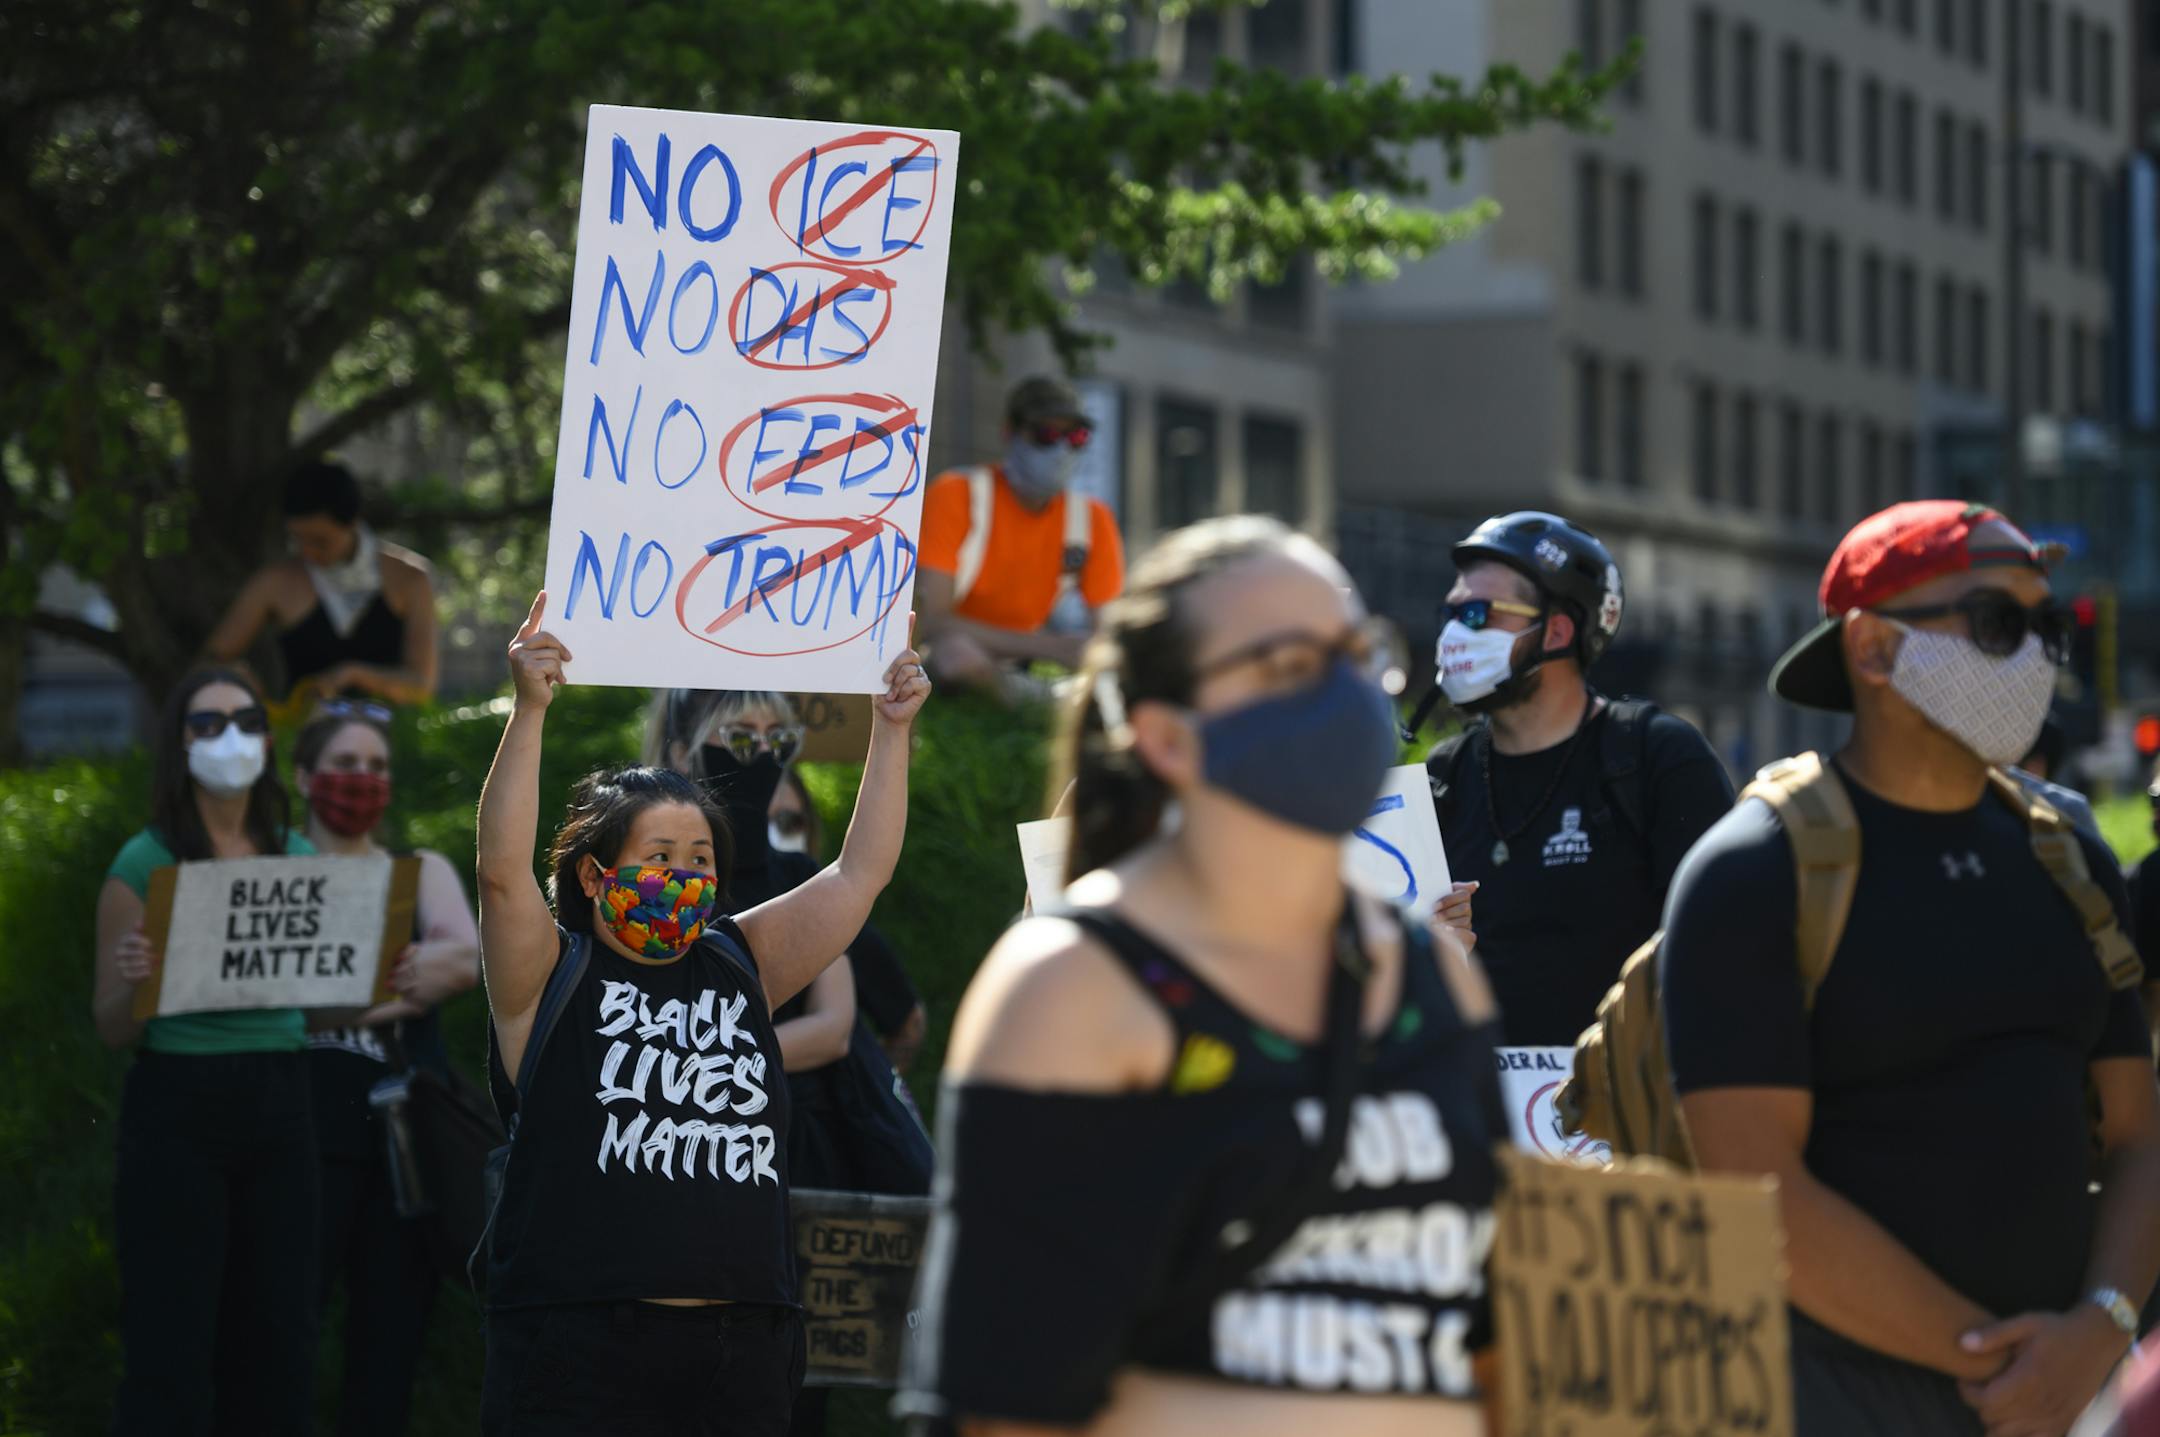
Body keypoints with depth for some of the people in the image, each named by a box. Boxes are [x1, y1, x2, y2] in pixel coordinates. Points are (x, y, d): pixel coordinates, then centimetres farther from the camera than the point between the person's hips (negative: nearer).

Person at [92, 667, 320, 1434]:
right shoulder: (144, 865, -3)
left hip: (281, 1106, 5)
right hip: (178, 1108, -5)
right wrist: (132, 979, -22)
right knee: (172, 1349, -6)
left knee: (276, 1339, 5)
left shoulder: (299, 858, 10)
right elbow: (113, 1028, -1)